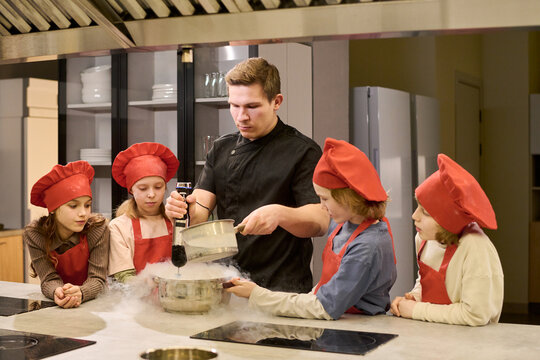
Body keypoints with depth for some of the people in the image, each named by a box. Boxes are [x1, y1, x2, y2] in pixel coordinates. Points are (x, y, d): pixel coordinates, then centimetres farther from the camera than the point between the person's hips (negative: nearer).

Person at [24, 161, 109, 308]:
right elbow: (49, 279, -12)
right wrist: (57, 292, -34)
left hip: (92, 302, -1)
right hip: (54, 308, 1)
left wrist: (80, 292, -36)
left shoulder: (98, 228, -17)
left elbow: (97, 278, -16)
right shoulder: (34, 234, -13)